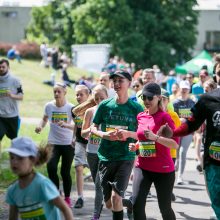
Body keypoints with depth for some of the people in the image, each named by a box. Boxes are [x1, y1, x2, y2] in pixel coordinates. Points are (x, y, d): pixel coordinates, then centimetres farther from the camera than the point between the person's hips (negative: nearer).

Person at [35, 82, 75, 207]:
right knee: (51, 168, -18)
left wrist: (66, 125, -35)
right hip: (53, 143, 2)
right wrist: (40, 127, -2)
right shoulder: (49, 106, -1)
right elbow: (45, 119, 18)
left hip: (68, 144, -2)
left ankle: (67, 198, 24)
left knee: (65, 172, 4)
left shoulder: (70, 108, -10)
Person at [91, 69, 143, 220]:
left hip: (126, 157, -2)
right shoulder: (105, 105, 2)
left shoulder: (136, 108, -1)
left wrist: (128, 134, -16)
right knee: (109, 203, 8)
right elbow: (94, 128, 9)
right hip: (105, 157, 2)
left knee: (116, 196, -17)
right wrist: (104, 135, -12)